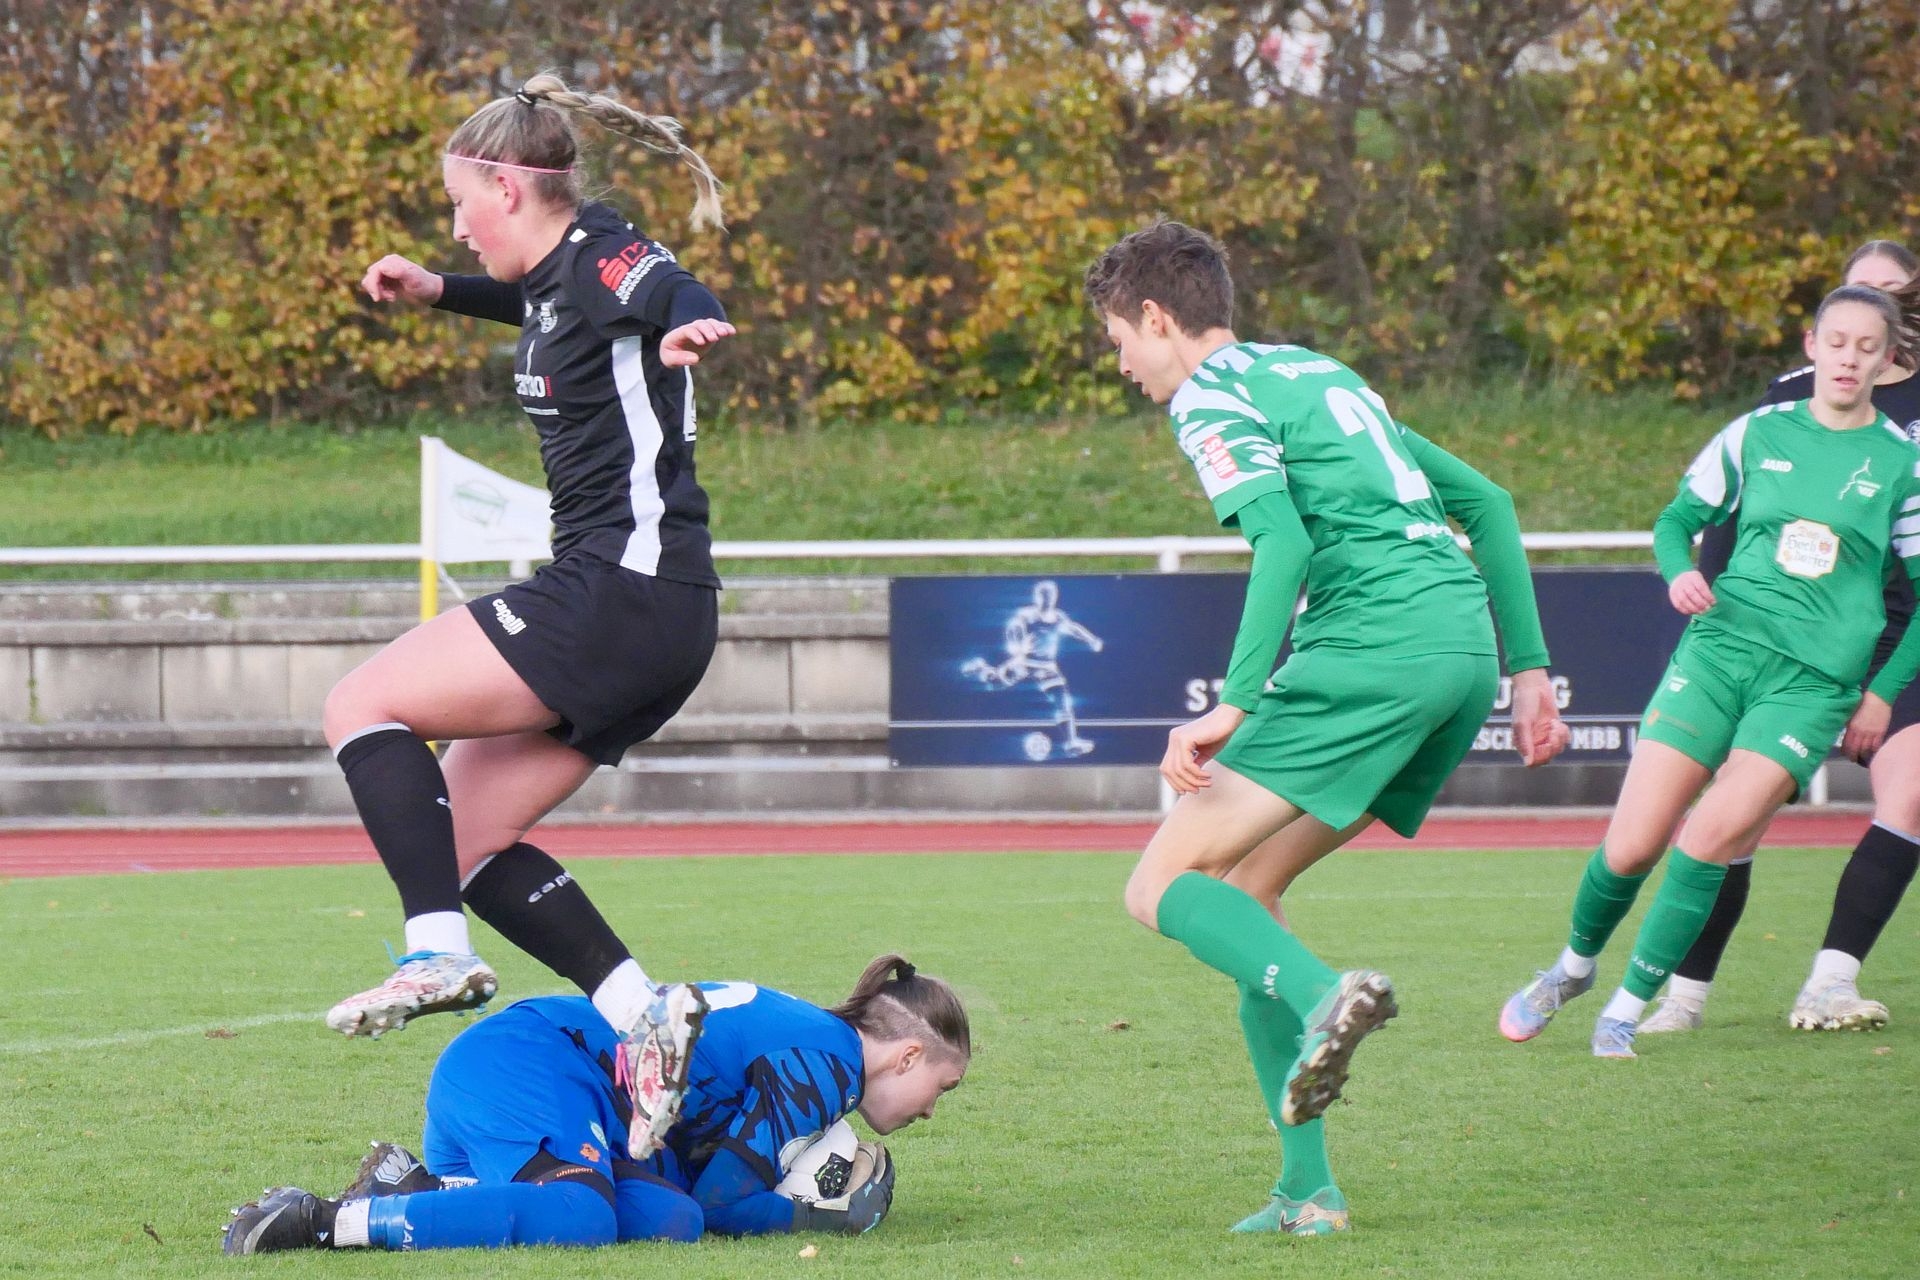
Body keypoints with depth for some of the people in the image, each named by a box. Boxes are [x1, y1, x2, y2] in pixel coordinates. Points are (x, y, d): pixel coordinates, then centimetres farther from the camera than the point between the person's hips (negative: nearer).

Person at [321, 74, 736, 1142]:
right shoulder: (559, 277, 16)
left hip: (622, 592, -10)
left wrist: (687, 331, -57)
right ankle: (640, 1009, 0)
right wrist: (438, 291, 37)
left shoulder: (603, 258, -12)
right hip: (642, 619, 10)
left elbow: (678, 294, -35)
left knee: (364, 704, -9)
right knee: (466, 839, 8)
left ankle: (440, 955, -18)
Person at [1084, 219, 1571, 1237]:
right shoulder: (1320, 373, 28)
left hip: (1372, 647, -8)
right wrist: (1528, 670, 26)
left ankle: (1322, 995, -36)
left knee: (1163, 885, -6)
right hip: (1466, 647, 8)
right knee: (1246, 889, 16)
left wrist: (1232, 705, -20)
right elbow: (1486, 503, 28)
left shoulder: (1211, 398, 2)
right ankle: (1307, 1190, 9)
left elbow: (1285, 541, -16)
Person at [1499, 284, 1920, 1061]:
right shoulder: (1758, 433, 8)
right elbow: (1679, 517, 17)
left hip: (1814, 679, -1)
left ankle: (1627, 1009, -8)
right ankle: (1574, 967, 25)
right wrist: (1680, 572, -5)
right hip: (1721, 643, 1)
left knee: (1716, 831, -21)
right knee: (1631, 846, -5)